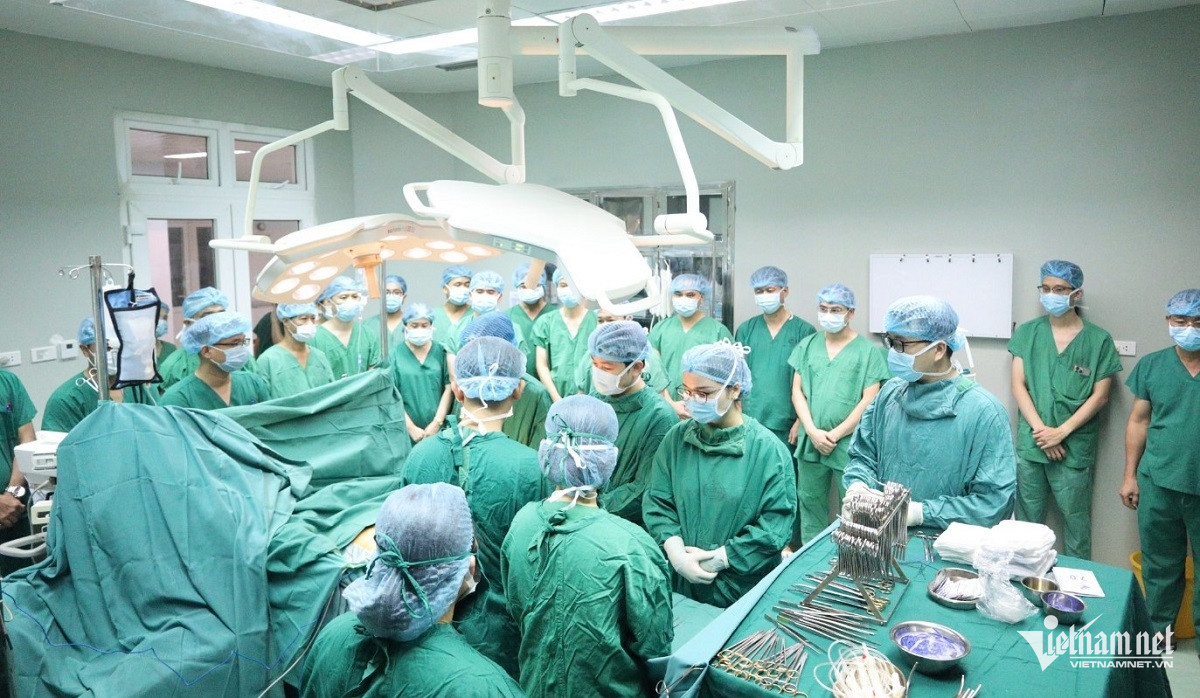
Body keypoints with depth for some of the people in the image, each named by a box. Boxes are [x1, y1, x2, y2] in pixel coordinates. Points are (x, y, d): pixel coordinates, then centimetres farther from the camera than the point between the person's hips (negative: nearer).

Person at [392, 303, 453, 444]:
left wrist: (436, 423, -6)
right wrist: (411, 427, -7)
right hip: (406, 432, -1)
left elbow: (449, 388, 0)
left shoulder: (441, 352, 3)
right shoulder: (395, 355, 0)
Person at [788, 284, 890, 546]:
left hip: (849, 444, -3)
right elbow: (797, 392, 5)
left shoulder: (867, 350, -3)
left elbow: (869, 400, -8)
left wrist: (834, 435, -11)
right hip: (810, 441, 3)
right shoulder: (807, 345, 7)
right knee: (810, 503, 13)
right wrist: (813, 432, -7)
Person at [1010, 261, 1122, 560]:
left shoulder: (1099, 340, 1)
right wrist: (1040, 429, -9)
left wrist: (1061, 432, -10)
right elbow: (1018, 386, 2)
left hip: (1076, 446, -2)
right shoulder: (1027, 333, 5)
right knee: (1027, 517, 9)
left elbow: (1100, 395, -2)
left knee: (1075, 518, 4)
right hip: (1031, 443, 2)